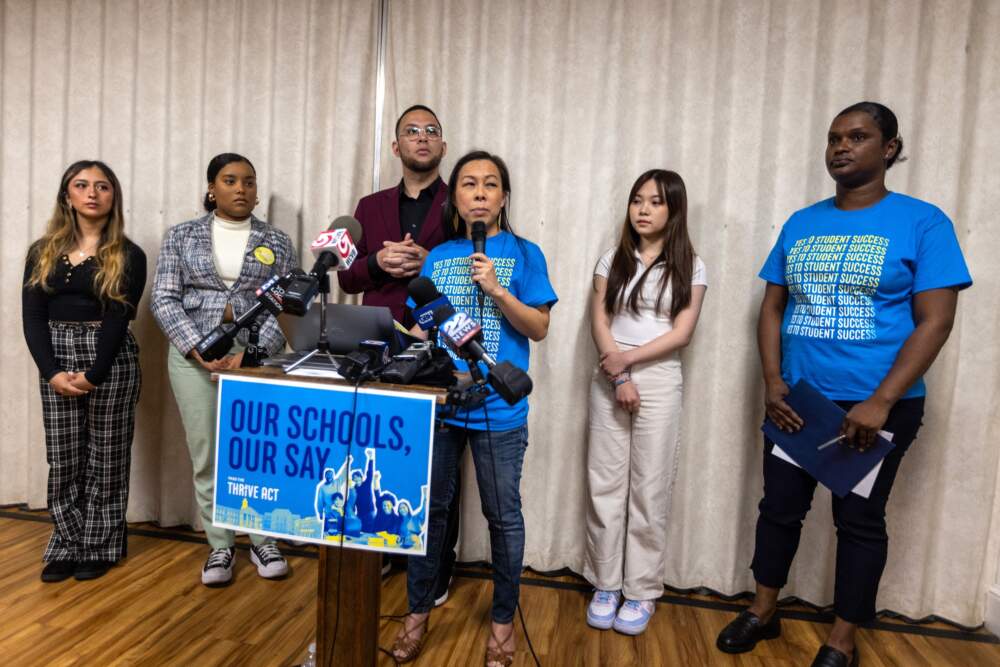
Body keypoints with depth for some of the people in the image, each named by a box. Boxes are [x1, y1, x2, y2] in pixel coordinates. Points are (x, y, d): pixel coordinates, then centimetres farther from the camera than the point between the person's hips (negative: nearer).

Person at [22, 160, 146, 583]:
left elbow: (118, 318, -8)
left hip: (110, 359, -3)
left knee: (105, 458, 4)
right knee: (63, 458, 7)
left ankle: (100, 547, 16)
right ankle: (66, 546, 20)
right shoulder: (43, 252, 8)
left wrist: (92, 375, -15)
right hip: (56, 359, 3)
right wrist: (52, 372, -10)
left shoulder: (129, 256, -1)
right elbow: (32, 317, 2)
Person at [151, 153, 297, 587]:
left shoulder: (277, 242, 7)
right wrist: (198, 349, -12)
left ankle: (262, 540, 19)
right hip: (194, 355, 1)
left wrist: (252, 352, -13)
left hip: (257, 356, 0)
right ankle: (219, 546, 19)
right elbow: (164, 299, 2)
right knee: (207, 456, 3)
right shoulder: (182, 236, 8)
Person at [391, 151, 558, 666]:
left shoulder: (523, 254, 0)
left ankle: (503, 620, 29)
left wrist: (497, 290, -16)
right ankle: (418, 612, 32)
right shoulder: (437, 257, 10)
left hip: (499, 409, -3)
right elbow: (420, 327, 12)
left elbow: (539, 328, -4)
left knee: (502, 515, 9)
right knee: (428, 507, 12)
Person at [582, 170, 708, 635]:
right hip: (609, 379, 2)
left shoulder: (690, 266, 4)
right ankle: (605, 584, 18)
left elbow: (682, 333, -5)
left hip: (660, 381, -2)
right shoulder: (612, 260, 9)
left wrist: (628, 358, -14)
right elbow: (599, 322, 1)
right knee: (604, 483, 5)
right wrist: (618, 377, -11)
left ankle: (642, 591, 16)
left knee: (649, 488, 3)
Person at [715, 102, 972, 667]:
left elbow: (935, 321, -10)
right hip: (796, 399, 4)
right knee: (780, 506, 13)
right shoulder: (800, 224, 7)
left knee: (859, 520, 9)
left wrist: (880, 402, -18)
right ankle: (764, 612, 32)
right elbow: (772, 307, 8)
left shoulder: (922, 222, -5)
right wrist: (772, 382, -5)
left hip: (877, 406, -4)